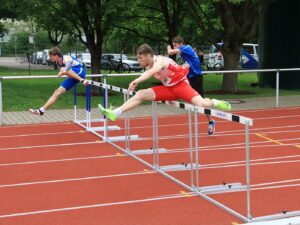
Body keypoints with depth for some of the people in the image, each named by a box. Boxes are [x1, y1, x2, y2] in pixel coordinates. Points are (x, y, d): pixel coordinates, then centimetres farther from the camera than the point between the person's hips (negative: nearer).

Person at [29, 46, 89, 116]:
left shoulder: (66, 58, -25)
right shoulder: (58, 62, 1)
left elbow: (69, 62, -52)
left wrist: (64, 71, -67)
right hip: (74, 76, 8)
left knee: (64, 70, -36)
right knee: (57, 92, 4)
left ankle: (82, 80, -36)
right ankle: (41, 110, 6)